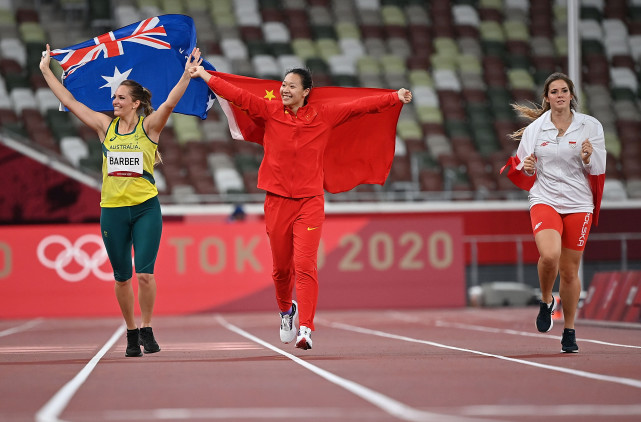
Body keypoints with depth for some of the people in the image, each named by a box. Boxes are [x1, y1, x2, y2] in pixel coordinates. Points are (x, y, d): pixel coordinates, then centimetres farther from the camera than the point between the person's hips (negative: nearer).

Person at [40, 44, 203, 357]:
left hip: (146, 208, -3)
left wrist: (187, 74, -29)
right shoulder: (105, 127, 7)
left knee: (145, 274, -11)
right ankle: (131, 333, 20)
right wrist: (46, 71, 10)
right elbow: (69, 102, 9)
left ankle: (146, 329, 7)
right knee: (122, 278, 6)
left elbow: (170, 103, -16)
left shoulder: (149, 126, 0)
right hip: (112, 210, 3)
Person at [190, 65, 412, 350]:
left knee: (305, 265, -13)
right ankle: (286, 310, 40)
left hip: (310, 201, -2)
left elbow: (359, 106, 3)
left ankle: (305, 328, -14)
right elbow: (238, 95, 1)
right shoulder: (270, 112, 3)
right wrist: (205, 76, -2)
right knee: (281, 266, 11)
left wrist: (396, 98, -1)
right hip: (277, 200, 2)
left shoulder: (323, 116, 2)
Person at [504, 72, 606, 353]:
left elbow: (598, 171, 2)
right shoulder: (534, 129, 4)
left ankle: (569, 332, 20)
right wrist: (526, 168, -10)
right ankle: (546, 301, 5)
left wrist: (588, 159, -19)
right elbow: (525, 175, 13)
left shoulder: (591, 126, 0)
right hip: (544, 200, 0)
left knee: (569, 271, 3)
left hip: (579, 204, 0)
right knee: (550, 255, -26)